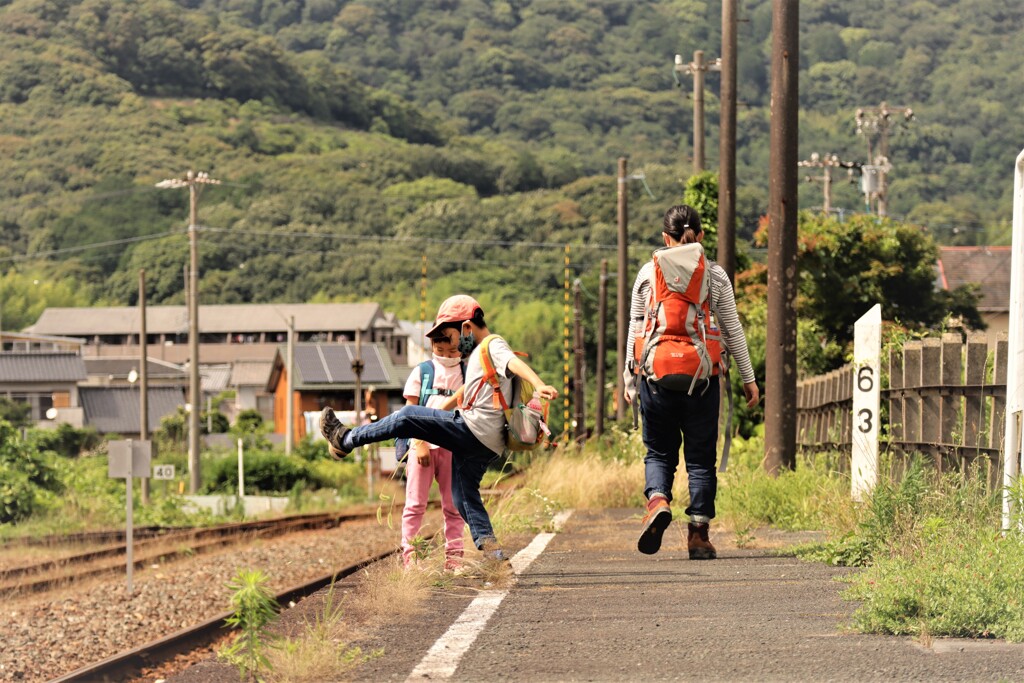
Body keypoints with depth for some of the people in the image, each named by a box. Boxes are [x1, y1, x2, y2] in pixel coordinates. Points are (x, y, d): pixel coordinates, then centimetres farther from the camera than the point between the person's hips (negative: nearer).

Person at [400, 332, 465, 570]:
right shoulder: (421, 372, 4)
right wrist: (420, 443, -9)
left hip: (453, 447, 1)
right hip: (423, 443, -1)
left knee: (453, 504, 4)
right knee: (416, 503, 0)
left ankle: (454, 554, 8)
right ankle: (409, 554, 2)